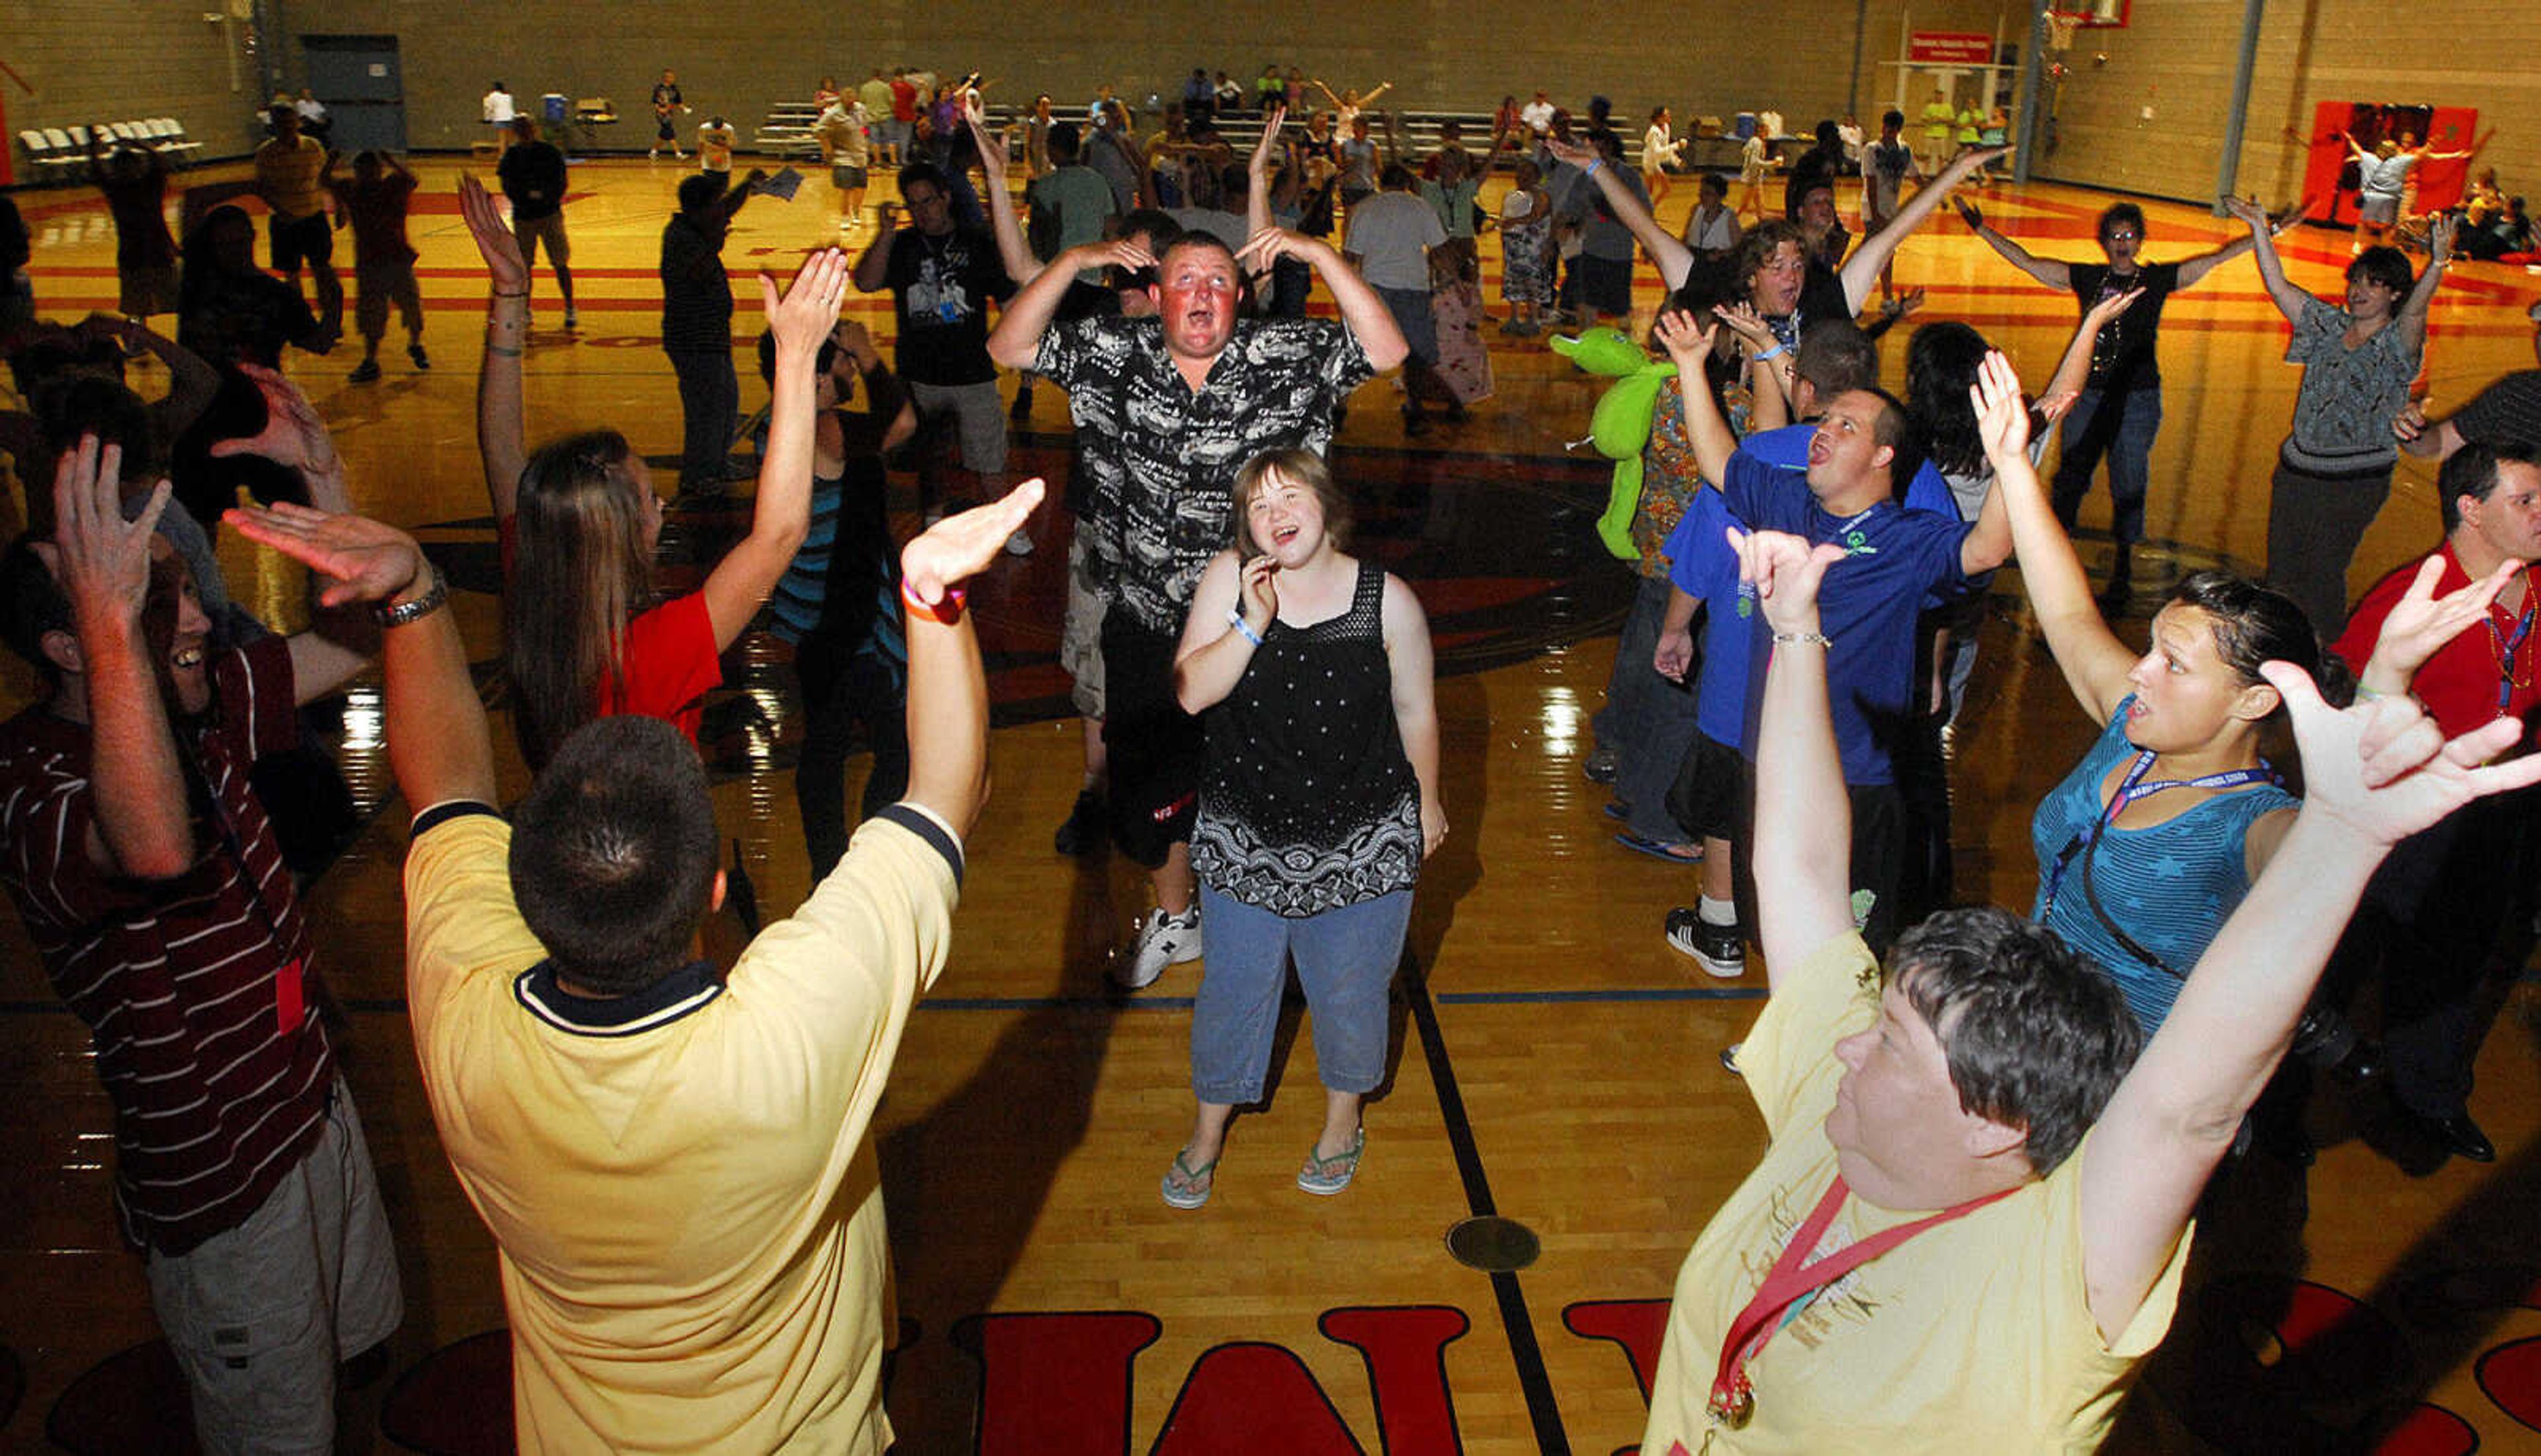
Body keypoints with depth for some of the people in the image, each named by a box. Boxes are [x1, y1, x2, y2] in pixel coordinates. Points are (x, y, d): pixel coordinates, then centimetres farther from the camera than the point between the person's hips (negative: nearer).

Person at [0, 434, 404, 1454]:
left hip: (312, 1101, 8)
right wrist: (115, 625, -60)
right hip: (221, 1184, -8)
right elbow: (158, 850, -54)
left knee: (342, 1346, 29)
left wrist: (320, 474, -13)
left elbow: (349, 640, 2)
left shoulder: (193, 709, -5)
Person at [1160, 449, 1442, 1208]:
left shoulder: (1387, 599, -12)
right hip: (1245, 836, 1)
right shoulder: (1228, 580, -9)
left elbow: (1416, 711, 1)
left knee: (1350, 989, 15)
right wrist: (1252, 624, -26)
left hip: (1363, 844, -1)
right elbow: (1190, 694, -13)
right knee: (1235, 986, 13)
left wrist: (1427, 803, 11)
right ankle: (1209, 1126, 38)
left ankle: (1343, 1116, 43)